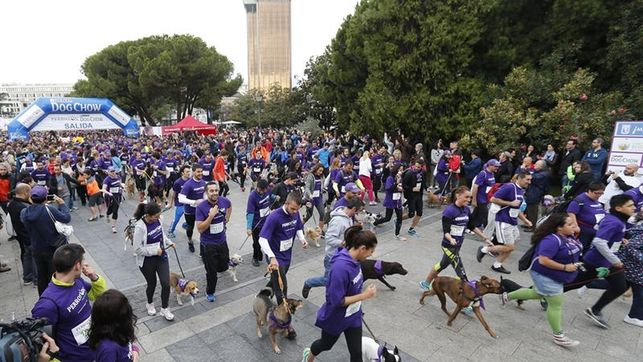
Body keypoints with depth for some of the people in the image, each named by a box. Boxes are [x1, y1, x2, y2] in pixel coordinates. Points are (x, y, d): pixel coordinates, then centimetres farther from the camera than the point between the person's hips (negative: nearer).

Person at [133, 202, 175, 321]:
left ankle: (165, 309, 24)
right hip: (147, 261, -4)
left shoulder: (157, 220, -9)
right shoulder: (140, 227, -26)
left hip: (162, 257, 4)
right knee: (152, 284, 17)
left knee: (166, 284, 2)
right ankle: (150, 304, 48)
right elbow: (138, 249, -22)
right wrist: (155, 251, -23)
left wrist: (168, 242, 1)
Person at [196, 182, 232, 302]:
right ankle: (210, 292, 34)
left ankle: (210, 266, 52)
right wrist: (211, 216, -33)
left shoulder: (224, 201, -10)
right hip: (208, 245, -4)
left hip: (222, 241, 4)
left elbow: (230, 207, 17)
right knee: (212, 272, 8)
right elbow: (200, 229, -23)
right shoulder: (201, 207, -22)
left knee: (223, 267, 17)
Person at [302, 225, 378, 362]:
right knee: (326, 344, 24)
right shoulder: (340, 267, -38)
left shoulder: (354, 259, -12)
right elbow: (337, 300, -32)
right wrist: (365, 295, -28)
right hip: (335, 318, -6)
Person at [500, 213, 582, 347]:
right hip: (545, 275, -10)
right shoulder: (551, 240, -30)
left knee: (538, 294, 26)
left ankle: (507, 296, 41)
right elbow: (543, 260, -33)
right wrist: (565, 267, -27)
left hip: (556, 276, 10)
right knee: (556, 305, 1)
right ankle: (558, 337, 17)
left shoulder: (568, 236, 0)